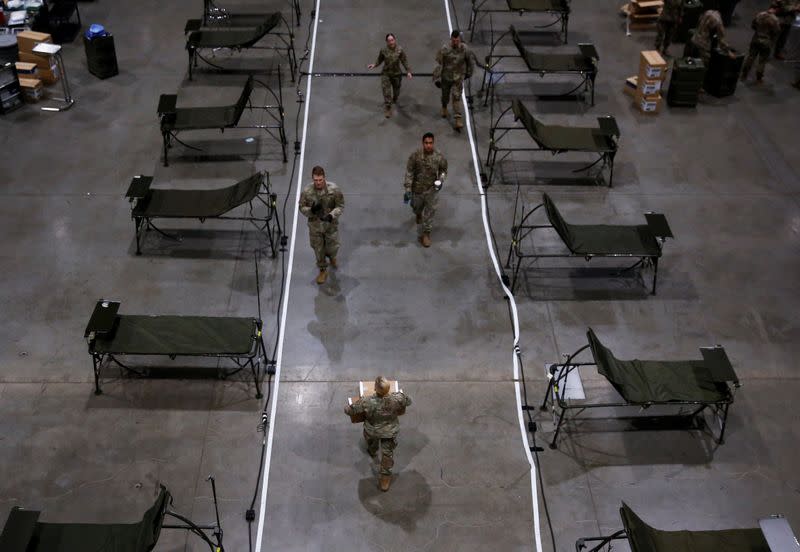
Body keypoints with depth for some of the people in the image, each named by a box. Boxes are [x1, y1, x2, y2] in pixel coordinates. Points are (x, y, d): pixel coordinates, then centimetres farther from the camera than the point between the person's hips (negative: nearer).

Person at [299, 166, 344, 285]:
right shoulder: (307, 191, -20)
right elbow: (302, 207, -7)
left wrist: (331, 215, -29)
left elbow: (340, 206, -12)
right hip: (315, 225, 0)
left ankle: (331, 256, 56)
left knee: (332, 247, 17)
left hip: (331, 224, 0)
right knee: (318, 249, 16)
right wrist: (311, 210, -29)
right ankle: (323, 270, 40)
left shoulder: (334, 189, -22)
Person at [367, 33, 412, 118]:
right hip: (386, 73, -1)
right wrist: (374, 65, -17)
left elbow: (404, 61, -7)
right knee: (386, 91, -9)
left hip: (397, 73, 1)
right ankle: (387, 109, -1)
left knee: (396, 90, 20)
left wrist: (408, 71, -13)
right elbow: (379, 60, 1)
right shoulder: (383, 50, -11)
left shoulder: (400, 50, -12)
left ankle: (395, 100, 53)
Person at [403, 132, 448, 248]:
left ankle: (426, 234, 23)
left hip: (432, 189, 0)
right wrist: (407, 190, -16)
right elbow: (409, 173, -13)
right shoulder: (415, 156, -20)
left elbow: (443, 170, 2)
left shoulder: (439, 157, -17)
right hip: (418, 189, 1)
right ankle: (419, 215, 62)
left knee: (430, 212, 5)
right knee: (417, 208, 25)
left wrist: (440, 180, -17)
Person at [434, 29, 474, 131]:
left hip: (458, 77, 0)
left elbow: (471, 60, 6)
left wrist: (469, 72, 15)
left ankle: (458, 119, -8)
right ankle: (444, 107, 52)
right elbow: (438, 64, -15)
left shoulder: (464, 48, -12)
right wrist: (437, 78, -16)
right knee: (445, 95, 18)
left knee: (457, 97, -8)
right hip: (446, 76, 0)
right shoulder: (444, 49, -19)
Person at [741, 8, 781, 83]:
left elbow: (753, 26, 3)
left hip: (756, 39, 3)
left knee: (750, 57, 14)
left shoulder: (759, 14, -9)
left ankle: (744, 75, 21)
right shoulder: (775, 20, -22)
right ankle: (759, 78, 18)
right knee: (762, 61, 9)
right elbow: (777, 32, -14)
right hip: (766, 43, -3)